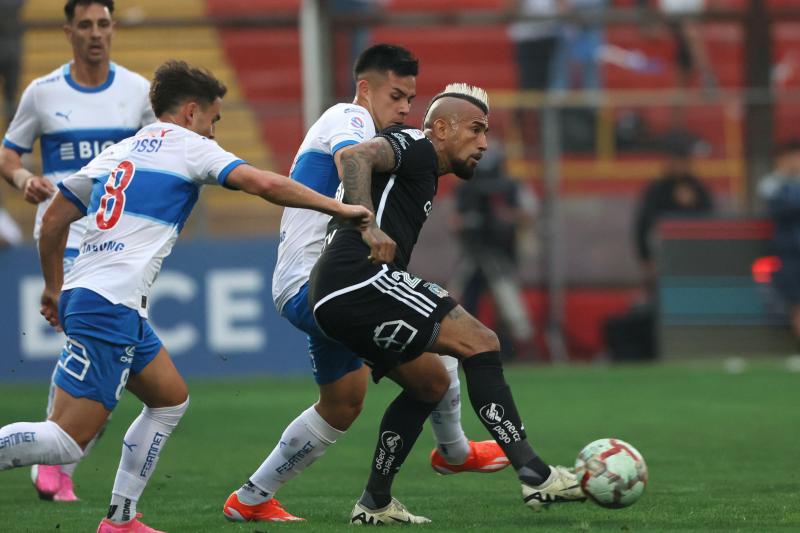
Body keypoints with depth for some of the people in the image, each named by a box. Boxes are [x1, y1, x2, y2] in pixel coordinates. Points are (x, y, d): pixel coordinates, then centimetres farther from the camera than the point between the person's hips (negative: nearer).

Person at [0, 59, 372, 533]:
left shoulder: (118, 153, 22)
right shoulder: (189, 147, 1)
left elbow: (54, 219, 22)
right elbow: (264, 183, -10)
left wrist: (54, 287, 33)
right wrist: (337, 207, -2)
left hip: (81, 295, 9)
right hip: (111, 306, -9)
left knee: (170, 400, 19)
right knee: (69, 439, -13)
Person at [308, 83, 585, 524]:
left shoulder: (424, 175, 30)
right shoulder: (415, 145, 0)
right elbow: (354, 157, -19)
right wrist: (368, 226, -32)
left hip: (333, 298, 11)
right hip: (359, 280, -11)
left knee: (430, 383, 21)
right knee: (481, 343, -12)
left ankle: (375, 504, 21)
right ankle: (534, 475, -18)